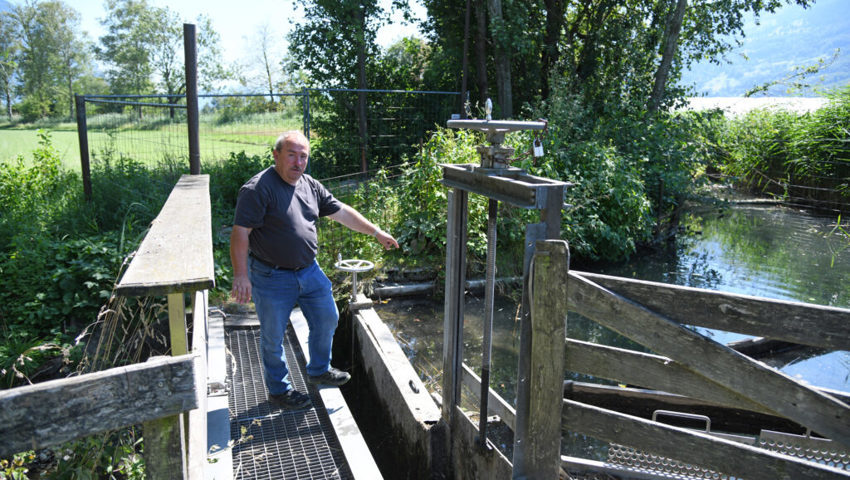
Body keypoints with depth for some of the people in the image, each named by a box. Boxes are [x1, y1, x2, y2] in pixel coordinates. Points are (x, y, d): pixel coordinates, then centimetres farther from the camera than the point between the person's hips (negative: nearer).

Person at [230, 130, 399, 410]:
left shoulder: (311, 186, 6)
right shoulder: (258, 189, -17)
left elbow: (341, 212, 14)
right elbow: (240, 233, -20)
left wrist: (376, 232, 16)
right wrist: (241, 275, -26)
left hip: (309, 271, 7)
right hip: (272, 277, -7)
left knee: (327, 319, 16)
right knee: (273, 337, 6)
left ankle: (319, 371, 39)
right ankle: (279, 391, 26)